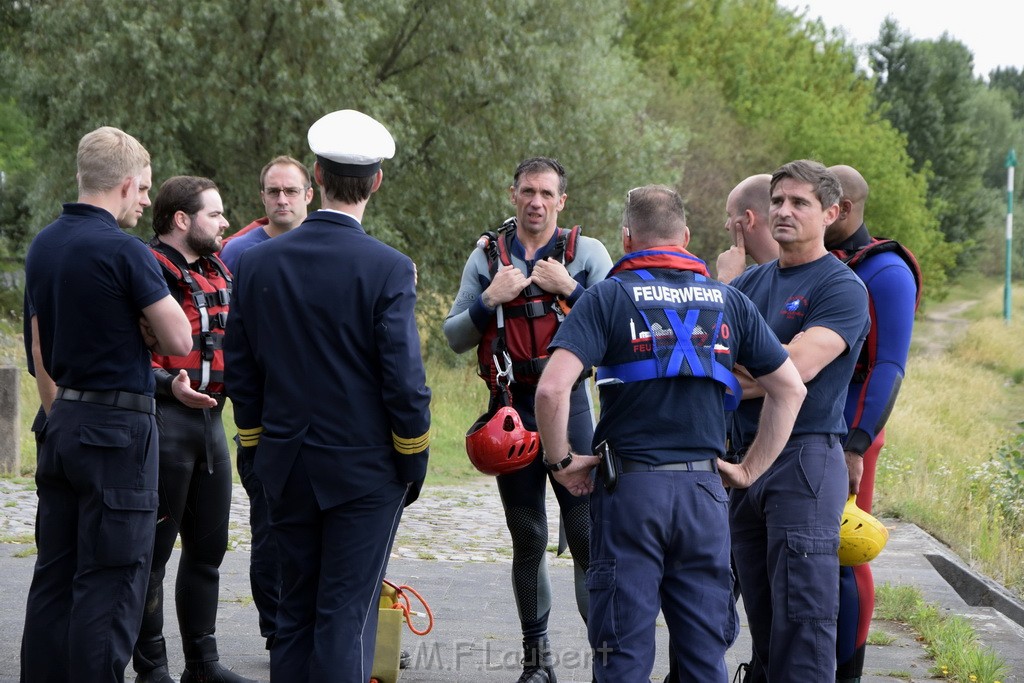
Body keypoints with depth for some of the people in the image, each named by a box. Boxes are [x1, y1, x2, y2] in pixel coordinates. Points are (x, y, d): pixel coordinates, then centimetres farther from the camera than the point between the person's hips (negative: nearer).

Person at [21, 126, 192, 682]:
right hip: (119, 425, -8)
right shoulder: (124, 251, -14)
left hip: (62, 424, 8)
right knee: (110, 580, -4)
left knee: (55, 574, 12)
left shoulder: (43, 246, 11)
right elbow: (178, 340, -11)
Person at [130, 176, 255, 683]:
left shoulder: (216, 274, 16)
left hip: (209, 418, 9)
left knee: (208, 547, 13)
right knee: (153, 551, -1)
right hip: (162, 418, -9)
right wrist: (170, 385, -29)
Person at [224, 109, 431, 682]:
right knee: (347, 615, -2)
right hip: (365, 469, -4)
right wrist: (414, 466, 0)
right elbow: (405, 382, -12)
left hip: (287, 468, 4)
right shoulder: (388, 269, -13)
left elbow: (239, 372, 7)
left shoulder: (257, 263, 1)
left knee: (295, 612, 13)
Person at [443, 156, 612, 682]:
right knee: (527, 540, 9)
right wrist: (489, 300, -7)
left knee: (588, 534, -9)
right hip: (511, 409, 2)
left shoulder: (586, 253, 4)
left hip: (569, 403, -2)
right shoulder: (487, 258, 10)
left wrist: (570, 289, -14)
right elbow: (454, 338, 8)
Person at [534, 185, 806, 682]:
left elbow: (552, 388, -15)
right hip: (705, 490, 3)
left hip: (630, 488, -3)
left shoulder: (607, 297, -2)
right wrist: (751, 468, 13)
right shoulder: (728, 301, 10)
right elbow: (790, 388, 10)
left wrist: (561, 460, -2)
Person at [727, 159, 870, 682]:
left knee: (802, 615, -9)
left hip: (804, 459, -7)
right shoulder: (751, 282, 17)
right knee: (761, 615, 12)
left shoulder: (842, 289, -6)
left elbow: (798, 368, -17)